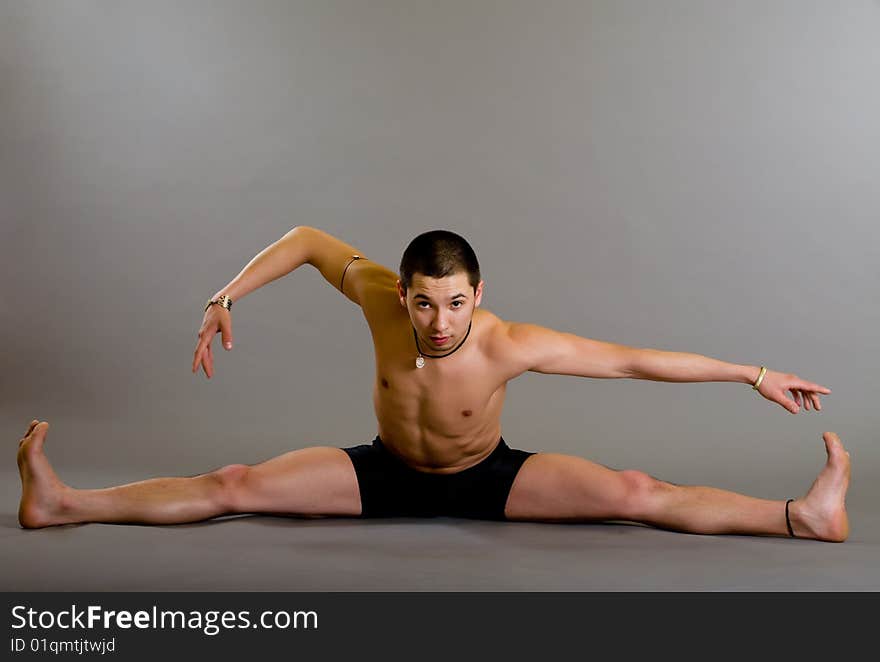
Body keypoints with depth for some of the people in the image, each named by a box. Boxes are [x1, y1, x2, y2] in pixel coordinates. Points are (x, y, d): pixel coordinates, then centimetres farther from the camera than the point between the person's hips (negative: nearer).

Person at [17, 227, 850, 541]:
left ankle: (802, 516, -15)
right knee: (235, 486, -7)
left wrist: (755, 373, -25)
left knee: (632, 493, -20)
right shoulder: (381, 298, -26)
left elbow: (637, 360, -28)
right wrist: (225, 299, -13)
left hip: (487, 478, -2)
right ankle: (65, 504, -1)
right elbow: (307, 238, -8)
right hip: (387, 473, 2)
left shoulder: (512, 345, -33)